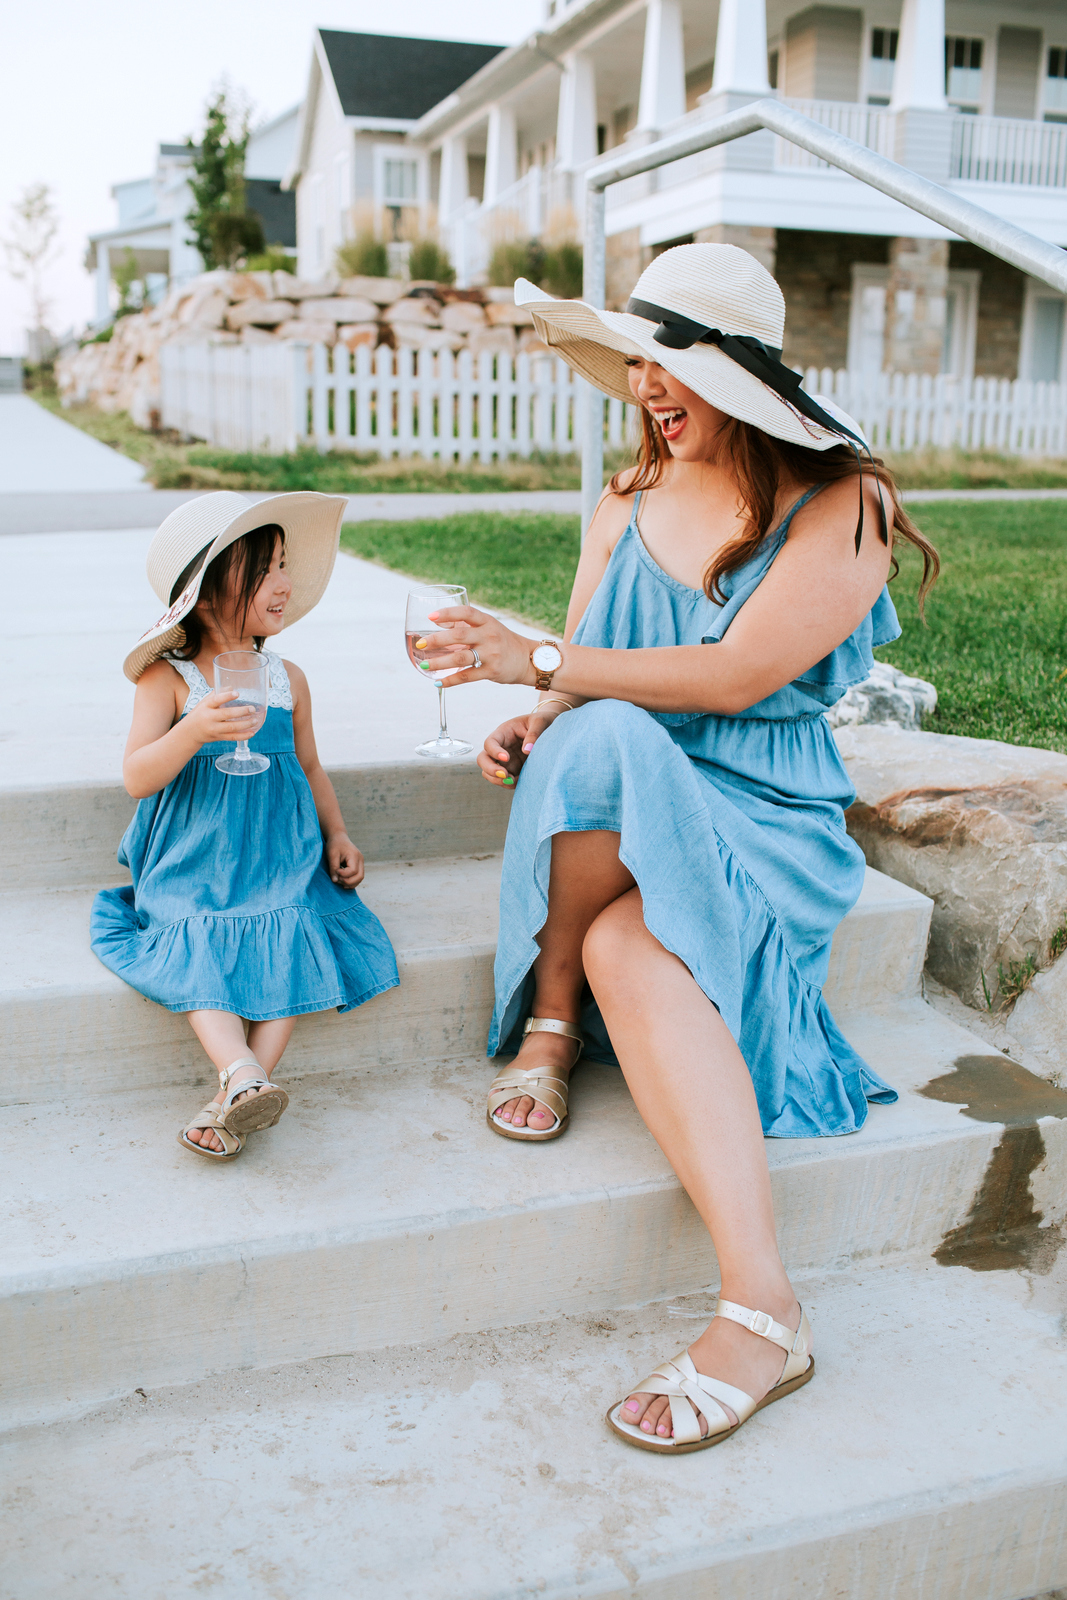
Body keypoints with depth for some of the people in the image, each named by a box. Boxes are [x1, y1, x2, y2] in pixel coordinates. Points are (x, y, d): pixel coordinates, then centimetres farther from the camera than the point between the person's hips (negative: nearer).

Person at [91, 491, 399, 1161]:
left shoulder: (287, 678, 8)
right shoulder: (168, 678, -5)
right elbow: (137, 778, -12)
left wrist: (336, 836, 9)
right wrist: (194, 730, -30)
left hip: (280, 856, 3)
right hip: (192, 864, -2)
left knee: (292, 947, -20)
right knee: (197, 955, -26)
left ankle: (233, 1100, -22)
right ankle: (244, 1075, -34)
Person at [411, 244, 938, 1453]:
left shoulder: (843, 508, -5)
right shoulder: (627, 504, 12)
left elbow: (735, 677, -17)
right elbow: (589, 671, 13)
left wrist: (540, 663, -21)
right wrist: (531, 724, -10)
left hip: (761, 820, -4)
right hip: (618, 814, 4)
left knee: (629, 946, -36)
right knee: (599, 737, -34)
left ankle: (761, 1311, -23)